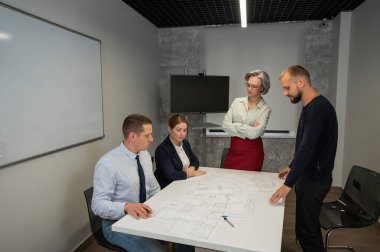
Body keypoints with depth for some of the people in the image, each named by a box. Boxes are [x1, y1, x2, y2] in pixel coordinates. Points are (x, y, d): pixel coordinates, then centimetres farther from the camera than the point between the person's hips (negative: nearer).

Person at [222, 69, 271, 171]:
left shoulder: (265, 109, -5)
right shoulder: (237, 102, 4)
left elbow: (255, 133, -17)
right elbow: (225, 125, -6)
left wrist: (235, 125, -8)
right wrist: (248, 130, -11)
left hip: (252, 152, -2)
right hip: (234, 149, 3)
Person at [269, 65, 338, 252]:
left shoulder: (318, 107, -20)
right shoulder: (311, 107, 11)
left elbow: (307, 149, -28)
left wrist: (288, 184, -28)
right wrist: (292, 167, 23)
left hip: (314, 180, -9)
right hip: (309, 176, 9)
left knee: (306, 230, 0)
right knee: (308, 227, 18)